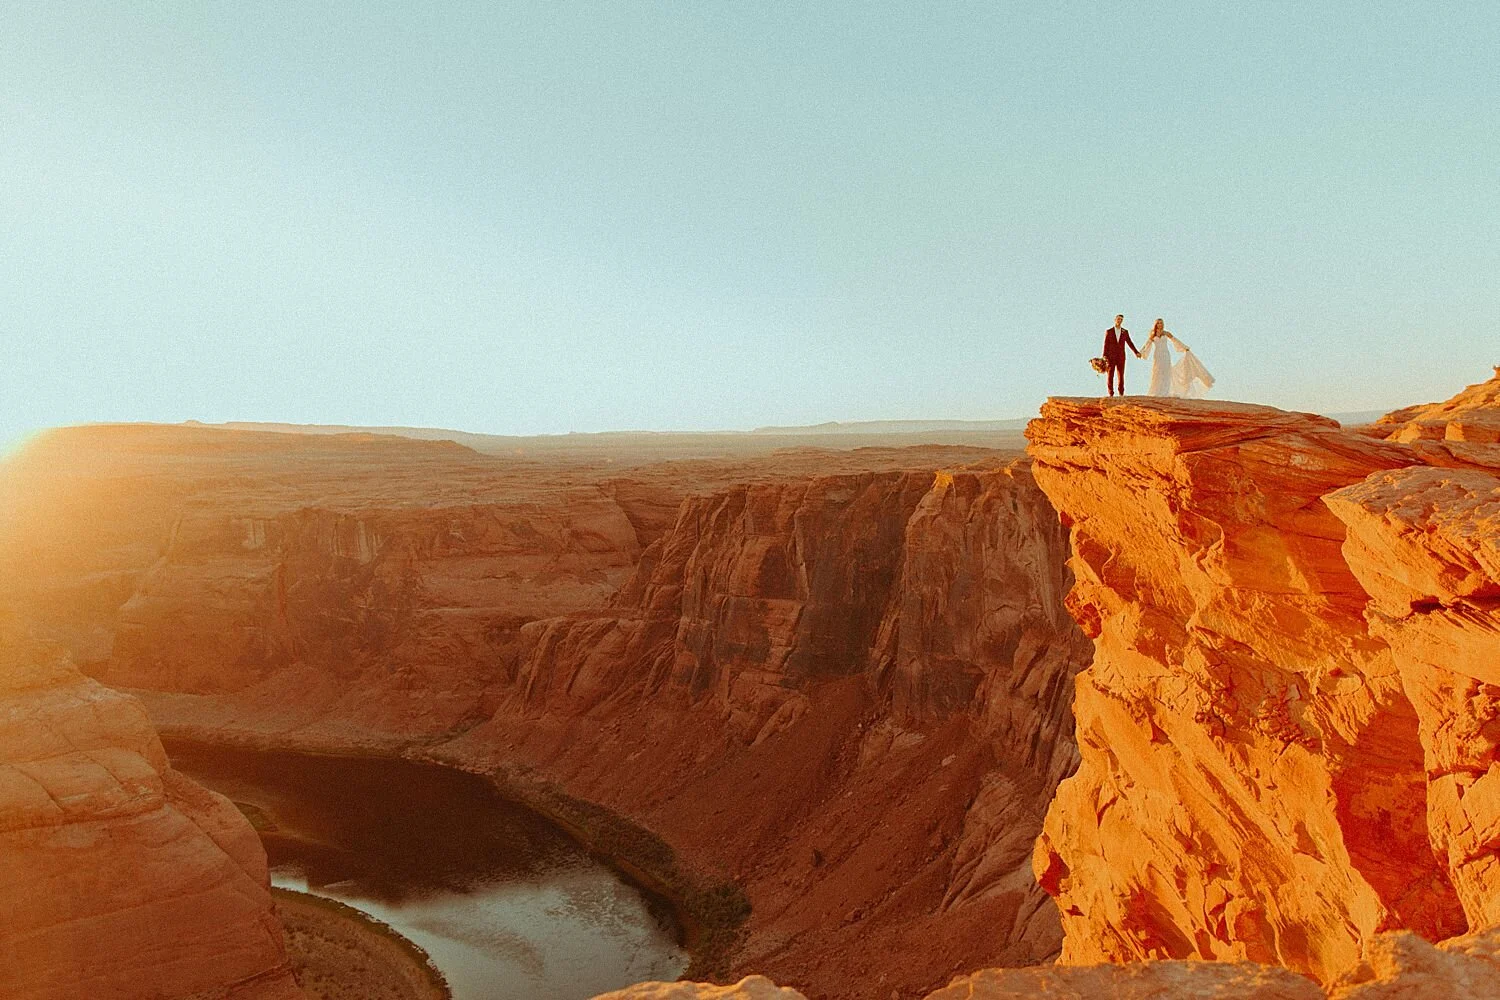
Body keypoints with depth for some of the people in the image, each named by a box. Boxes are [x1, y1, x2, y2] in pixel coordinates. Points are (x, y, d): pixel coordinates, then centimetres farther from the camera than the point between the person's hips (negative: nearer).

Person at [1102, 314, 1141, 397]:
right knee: (1110, 375, -3)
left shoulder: (1125, 332, 7)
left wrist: (1136, 352, -5)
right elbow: (1106, 344, -1)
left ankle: (1121, 393, 4)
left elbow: (1130, 343, 6)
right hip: (1111, 357, -1)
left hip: (1121, 357, 1)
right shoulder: (1108, 331, 2)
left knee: (1121, 375, 0)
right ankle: (1111, 393, 1)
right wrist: (1105, 356, -11)